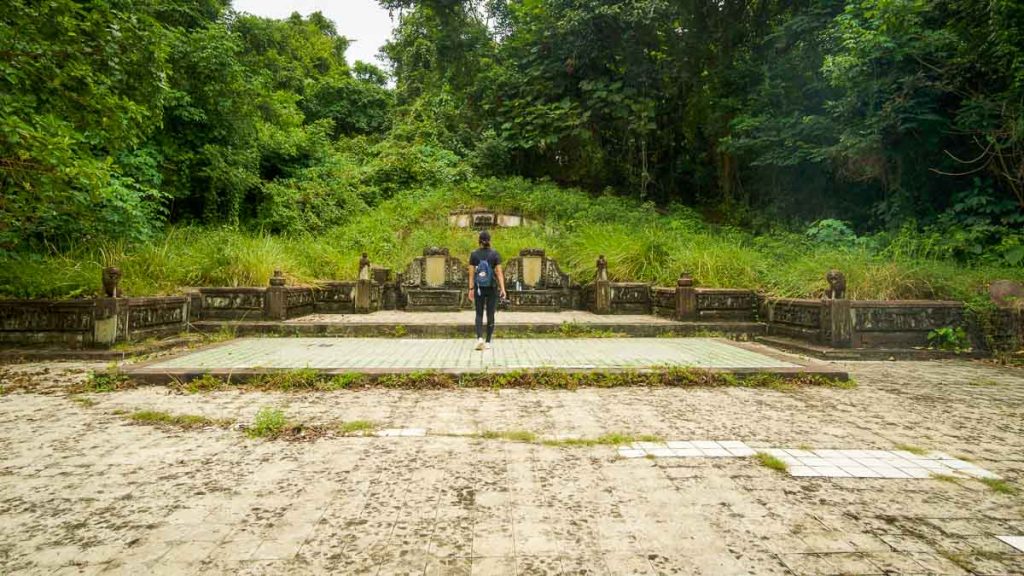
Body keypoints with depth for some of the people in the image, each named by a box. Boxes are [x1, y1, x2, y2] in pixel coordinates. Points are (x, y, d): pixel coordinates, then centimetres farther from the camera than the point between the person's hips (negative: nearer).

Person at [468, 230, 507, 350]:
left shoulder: (474, 254, -3)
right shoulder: (495, 254, -5)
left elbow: (471, 273, -4)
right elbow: (499, 272, -9)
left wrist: (471, 289, 1)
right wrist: (503, 289, -8)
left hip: (479, 288, 1)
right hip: (492, 288, 0)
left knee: (479, 314, 10)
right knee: (490, 314, 9)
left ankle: (479, 338, -11)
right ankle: (488, 342, 11)